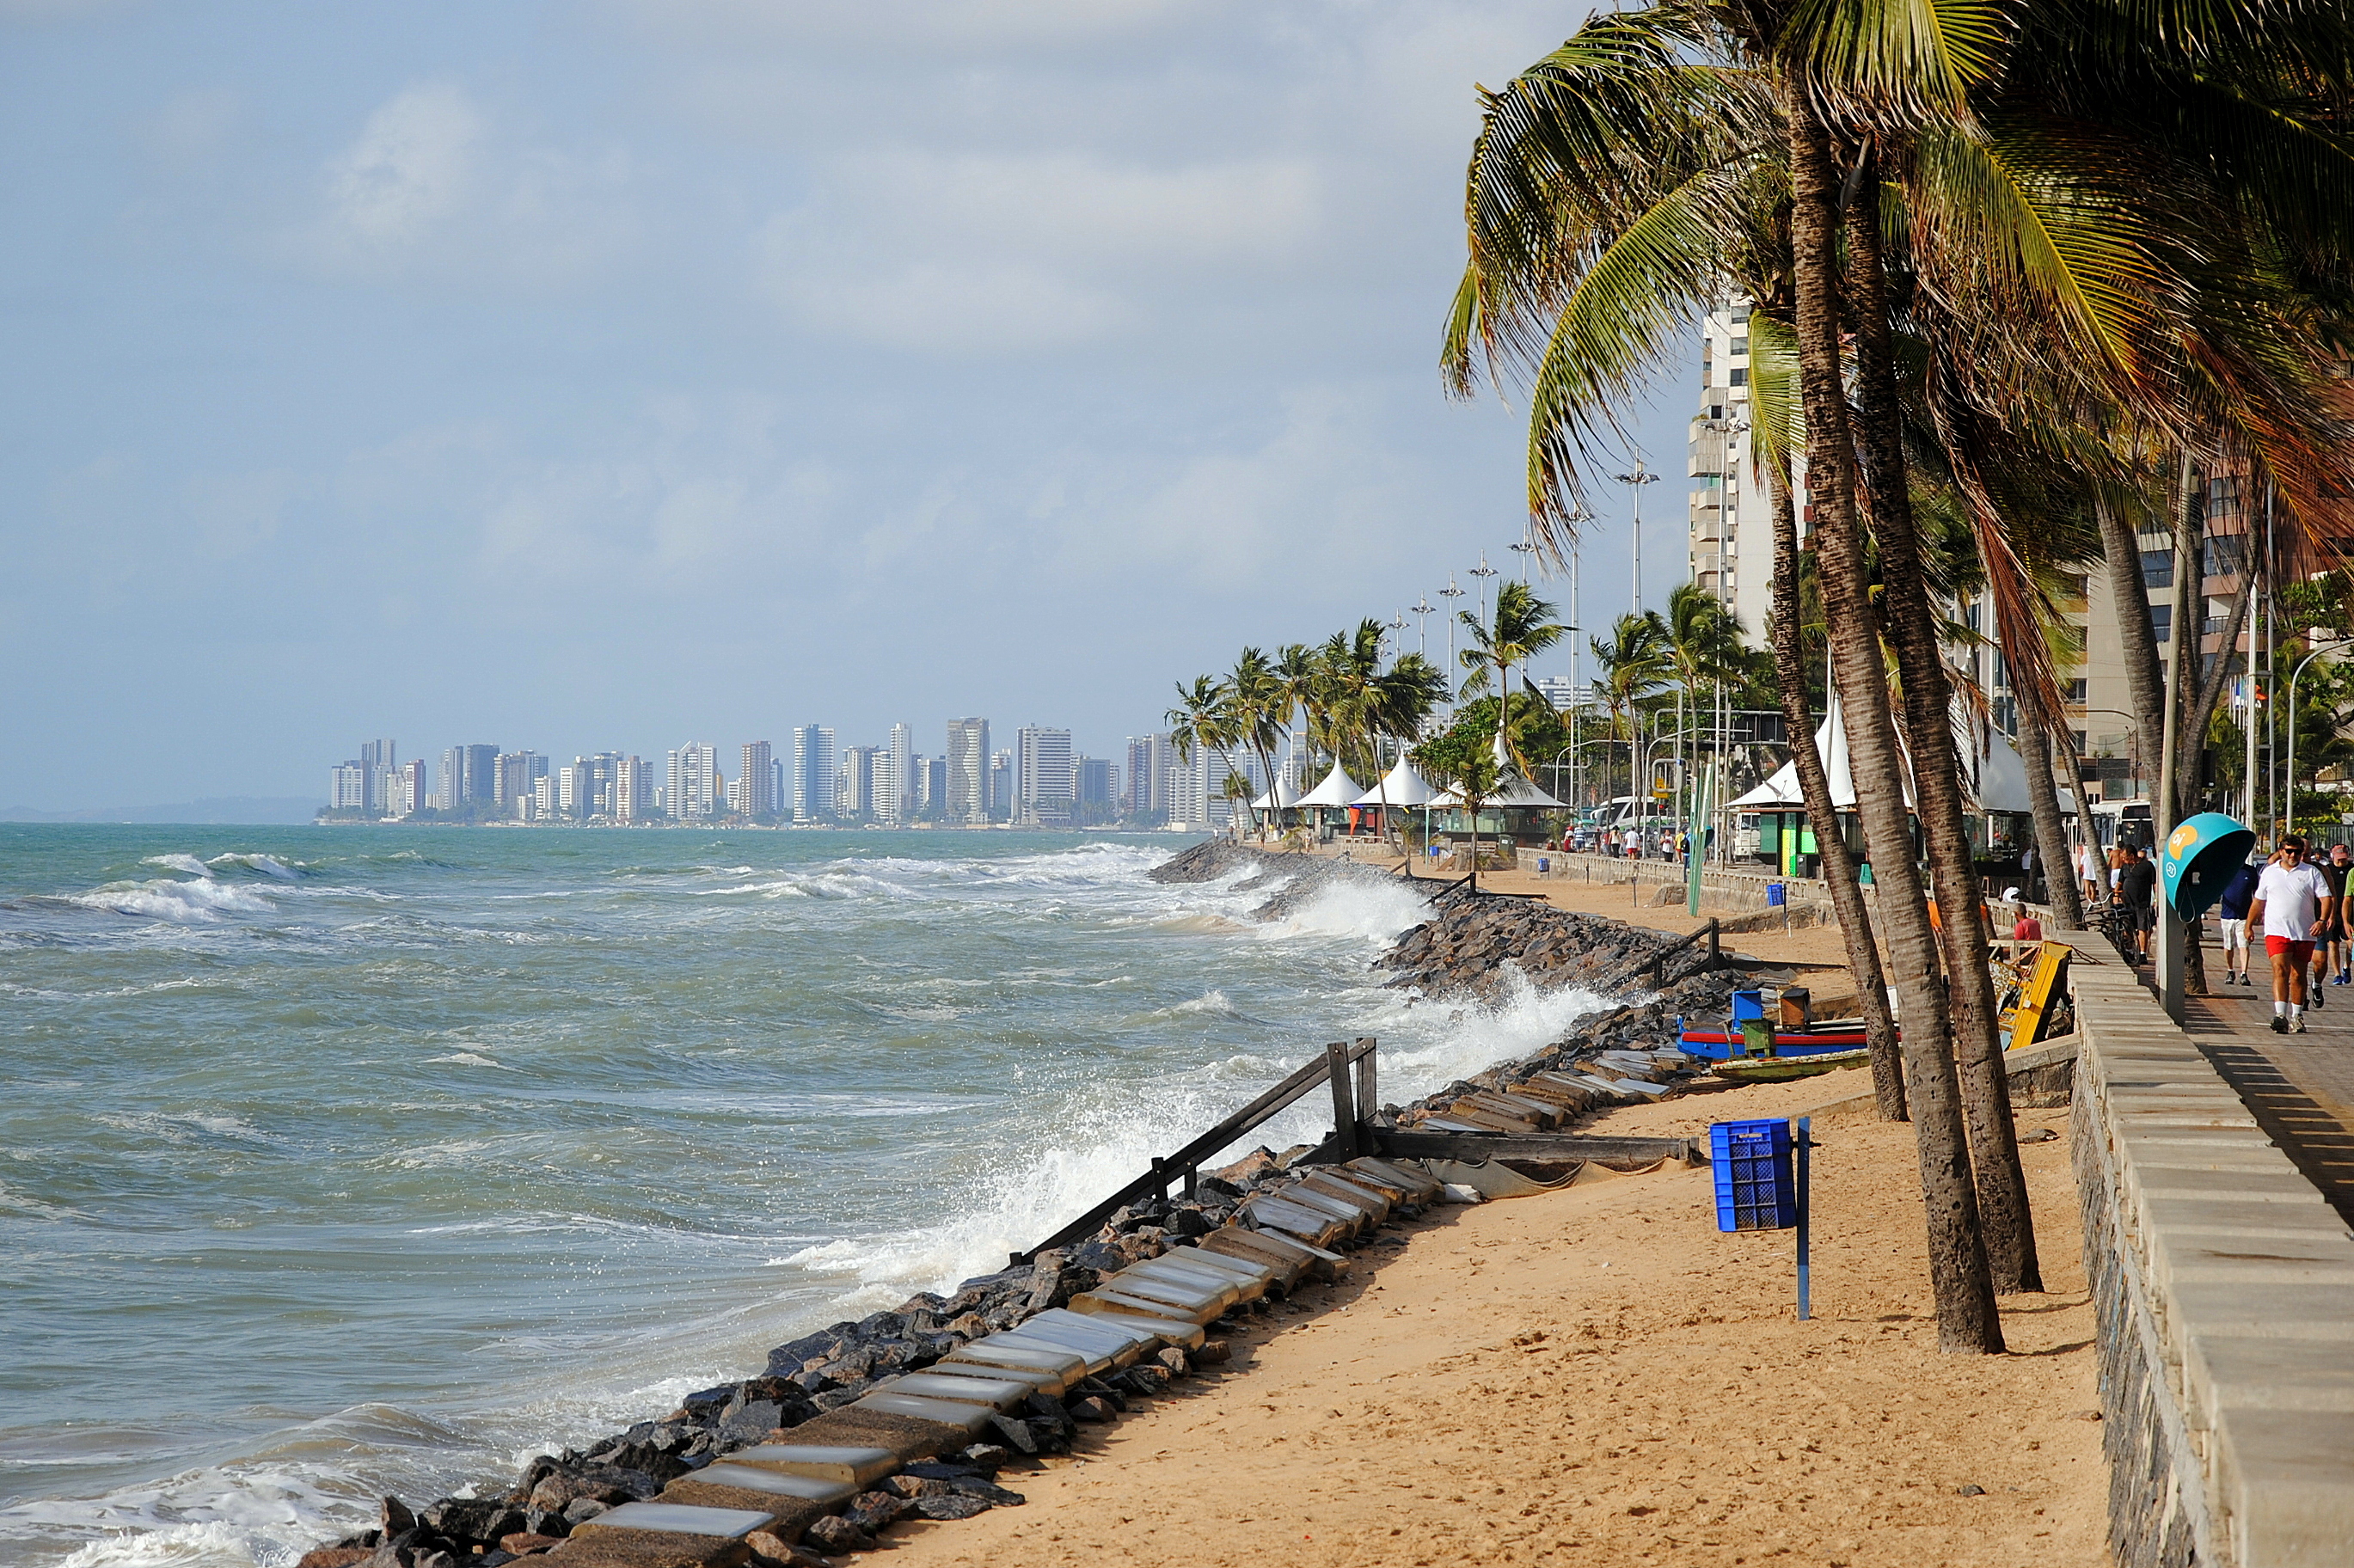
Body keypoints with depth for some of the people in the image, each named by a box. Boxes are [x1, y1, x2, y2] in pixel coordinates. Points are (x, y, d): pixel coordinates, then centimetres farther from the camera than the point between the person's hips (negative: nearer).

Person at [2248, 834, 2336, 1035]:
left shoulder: (2312, 873, 6)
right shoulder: (2269, 873, 12)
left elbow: (2325, 898, -1)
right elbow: (2258, 902, 19)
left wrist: (2322, 920, -17)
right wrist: (2248, 926, 16)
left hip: (2304, 933, 1)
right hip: (2277, 931, -1)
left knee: (2298, 975, 8)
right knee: (2280, 970, -17)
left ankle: (2297, 1017, 19)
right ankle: (2280, 1016, -27)